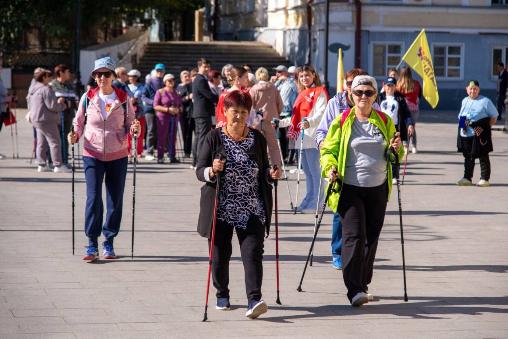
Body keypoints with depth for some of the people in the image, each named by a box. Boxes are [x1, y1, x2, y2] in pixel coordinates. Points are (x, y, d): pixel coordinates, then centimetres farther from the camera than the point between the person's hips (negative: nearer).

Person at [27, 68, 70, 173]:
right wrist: (62, 105, 0)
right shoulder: (46, 89, -16)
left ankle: (41, 165, 15)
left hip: (36, 120, 10)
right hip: (47, 120, -10)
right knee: (55, 142, -6)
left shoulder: (33, 89, 14)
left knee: (41, 143, 14)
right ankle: (58, 165, -7)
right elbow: (52, 106, -21)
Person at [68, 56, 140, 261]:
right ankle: (92, 244, -1)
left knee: (115, 200, 5)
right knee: (93, 199, -9)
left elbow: (129, 125, 6)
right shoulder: (87, 98, 0)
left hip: (118, 156, 1)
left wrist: (135, 129, -16)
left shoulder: (123, 98, 0)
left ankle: (109, 242, 18)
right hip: (93, 154, -1)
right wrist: (75, 135, -11)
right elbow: (79, 122, 9)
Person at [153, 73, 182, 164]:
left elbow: (180, 106, 21)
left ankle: (172, 157, 4)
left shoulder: (176, 93, 17)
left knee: (173, 137, 2)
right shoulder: (160, 92, 1)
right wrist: (168, 109, -16)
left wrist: (178, 110, -4)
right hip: (163, 118, -4)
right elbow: (155, 106, -6)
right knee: (162, 137, -6)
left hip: (174, 118, 5)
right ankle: (160, 157, -4)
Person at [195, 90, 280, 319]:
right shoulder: (214, 138, -1)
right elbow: (199, 171, -3)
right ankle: (222, 295, 29)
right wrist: (212, 171, -24)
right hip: (221, 209, -1)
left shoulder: (257, 138, 8)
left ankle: (254, 300, -19)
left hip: (252, 210, 1)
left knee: (253, 252, -11)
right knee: (220, 253, 9)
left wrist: (271, 174, -4)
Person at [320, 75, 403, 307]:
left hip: (378, 189, 4)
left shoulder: (385, 121, 10)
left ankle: (363, 285, 23)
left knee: (371, 238, 9)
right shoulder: (342, 122, 1)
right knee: (354, 236, -14)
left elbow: (393, 156, 18)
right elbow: (328, 150, 4)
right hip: (350, 188, -4)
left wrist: (395, 150, -5)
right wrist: (330, 168, -15)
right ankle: (354, 290, -16)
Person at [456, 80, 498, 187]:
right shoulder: (465, 101, 14)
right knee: (468, 157, 11)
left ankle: (485, 179, 6)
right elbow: (461, 116, 23)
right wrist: (462, 124, 2)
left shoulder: (485, 101, -4)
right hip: (466, 134, 5)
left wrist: (486, 126, -12)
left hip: (480, 135, -5)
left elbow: (494, 116, -1)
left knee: (483, 156, 0)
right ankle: (467, 178, 18)